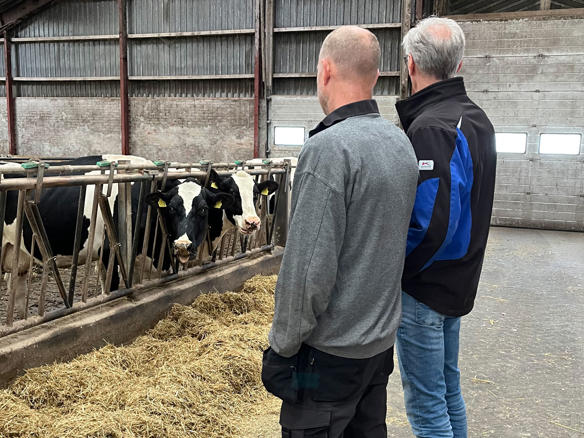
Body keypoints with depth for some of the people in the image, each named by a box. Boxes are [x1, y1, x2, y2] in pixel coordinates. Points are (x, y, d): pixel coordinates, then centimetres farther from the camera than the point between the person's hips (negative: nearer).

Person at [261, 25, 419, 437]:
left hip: (331, 349, -8)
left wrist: (282, 348, -13)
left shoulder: (328, 148, -23)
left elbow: (308, 268, -24)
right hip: (382, 339, 8)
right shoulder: (400, 142, 4)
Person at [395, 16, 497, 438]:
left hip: (426, 288, -9)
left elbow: (432, 222, -28)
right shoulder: (476, 117, 8)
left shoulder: (432, 128, -22)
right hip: (459, 282, 9)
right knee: (448, 389, 23)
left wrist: (394, 270, -14)